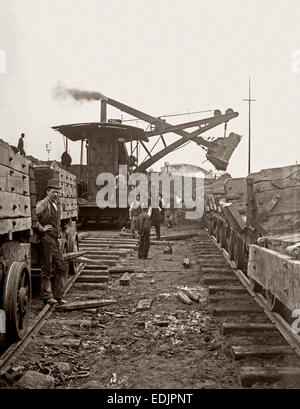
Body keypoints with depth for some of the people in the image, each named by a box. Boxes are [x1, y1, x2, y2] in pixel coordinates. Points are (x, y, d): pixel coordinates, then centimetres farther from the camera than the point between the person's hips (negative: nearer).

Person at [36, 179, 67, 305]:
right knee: (46, 269, 0)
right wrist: (41, 228, -18)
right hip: (46, 239, -9)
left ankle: (57, 296, 18)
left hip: (55, 240, 9)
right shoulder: (43, 203, -11)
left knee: (61, 267, 9)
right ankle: (47, 296, 11)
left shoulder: (55, 204, 16)